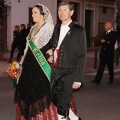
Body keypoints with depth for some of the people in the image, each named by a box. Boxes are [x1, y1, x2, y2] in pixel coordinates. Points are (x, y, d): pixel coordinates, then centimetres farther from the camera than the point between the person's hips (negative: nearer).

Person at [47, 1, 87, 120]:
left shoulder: (79, 30, -8)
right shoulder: (56, 28, 10)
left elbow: (82, 56, -9)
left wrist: (78, 79, -13)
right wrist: (51, 52, 2)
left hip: (68, 73, -6)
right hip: (55, 71, 7)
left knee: (62, 106, 0)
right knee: (54, 99, 17)